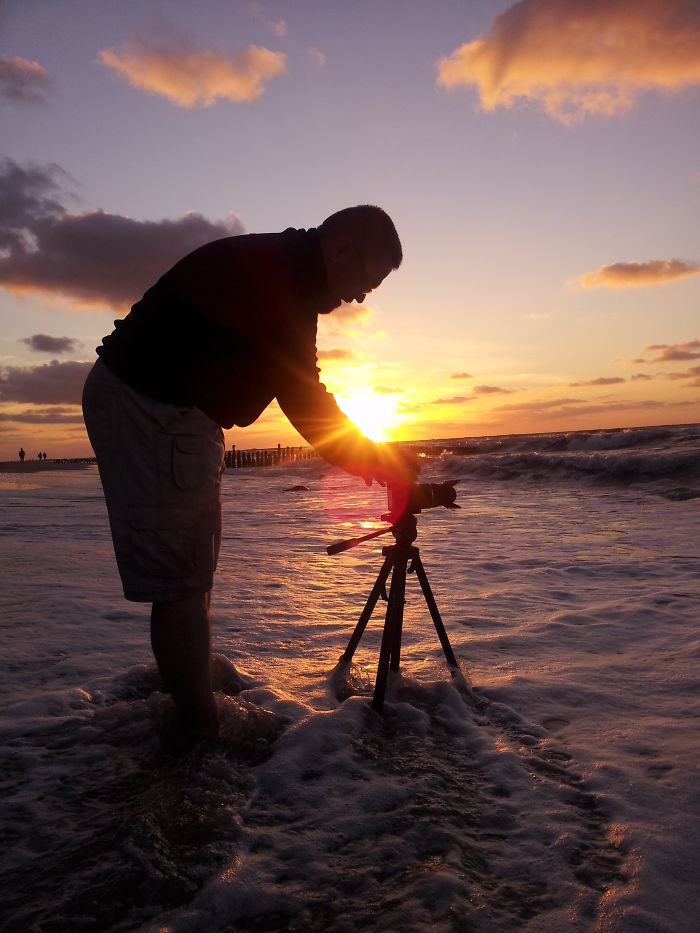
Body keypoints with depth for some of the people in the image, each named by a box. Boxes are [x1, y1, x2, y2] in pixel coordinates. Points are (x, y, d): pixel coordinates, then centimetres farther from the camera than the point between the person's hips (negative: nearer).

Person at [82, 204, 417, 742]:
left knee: (190, 566, 18)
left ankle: (188, 702, 35)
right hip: (149, 405, -11)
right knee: (181, 577, -7)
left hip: (170, 410, 11)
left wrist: (363, 458, 6)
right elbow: (304, 397, -21)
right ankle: (203, 735, 5)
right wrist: (373, 460, -11)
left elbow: (298, 392, 12)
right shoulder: (267, 270, -19)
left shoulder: (286, 285, 12)